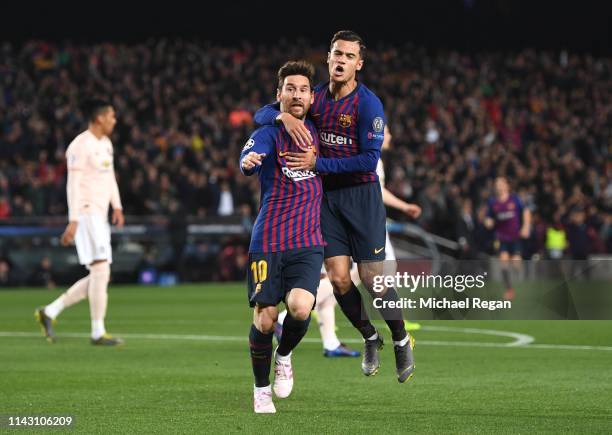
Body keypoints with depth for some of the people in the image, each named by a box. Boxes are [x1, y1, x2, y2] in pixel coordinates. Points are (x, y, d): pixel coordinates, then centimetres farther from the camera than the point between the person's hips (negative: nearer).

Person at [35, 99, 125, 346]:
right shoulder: (81, 146, -12)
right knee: (101, 270, -11)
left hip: (100, 216, 10)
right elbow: (73, 185, -15)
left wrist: (117, 206, 12)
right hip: (86, 213, -10)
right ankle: (98, 332, -7)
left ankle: (49, 312, 14)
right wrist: (73, 221, -20)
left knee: (98, 276, 9)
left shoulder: (106, 143, 17)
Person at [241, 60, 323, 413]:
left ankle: (284, 357, 11)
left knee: (300, 308, -21)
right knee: (265, 318, -5)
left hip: (308, 242, 2)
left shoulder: (316, 131, 12)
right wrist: (248, 161, -49)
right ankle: (261, 388, 18)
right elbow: (249, 159, -27)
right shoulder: (268, 133, -2)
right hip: (268, 241, -2)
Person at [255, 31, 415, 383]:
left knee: (373, 279, -4)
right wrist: (284, 117, -19)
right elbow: (262, 113, 4)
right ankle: (370, 339, 23)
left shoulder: (368, 103, -13)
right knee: (338, 277, 0)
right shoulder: (315, 97, 3)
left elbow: (369, 159, -19)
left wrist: (318, 163, -21)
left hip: (361, 194, -4)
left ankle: (402, 341, 18)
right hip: (327, 195, 4)